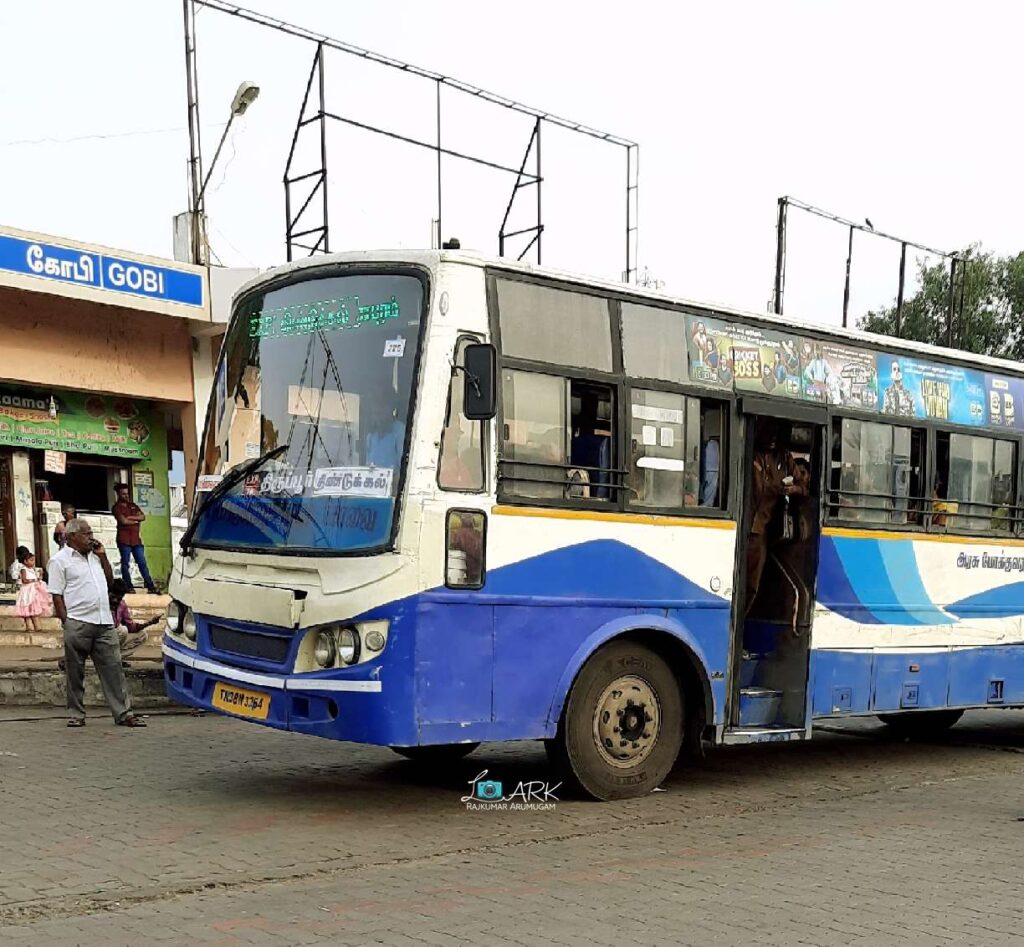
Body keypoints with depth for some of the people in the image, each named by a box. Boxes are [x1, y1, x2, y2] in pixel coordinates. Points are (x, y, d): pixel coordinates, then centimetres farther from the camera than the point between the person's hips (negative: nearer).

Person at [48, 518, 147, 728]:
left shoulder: (94, 556, 18)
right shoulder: (60, 560, -1)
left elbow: (109, 581, 23)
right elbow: (57, 595, -5)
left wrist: (102, 556, 12)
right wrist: (66, 623, -12)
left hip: (104, 624, 5)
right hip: (78, 624, -5)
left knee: (113, 669, 2)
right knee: (75, 672, 4)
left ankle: (123, 713, 4)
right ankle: (76, 714, 14)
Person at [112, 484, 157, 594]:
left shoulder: (133, 506, 19)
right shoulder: (116, 507, 0)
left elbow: (143, 517, 6)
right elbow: (123, 521, -13)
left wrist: (130, 517, -7)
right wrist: (136, 521, 0)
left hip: (136, 539, 5)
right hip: (124, 539, -5)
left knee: (142, 563, 4)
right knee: (125, 563, -1)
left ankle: (150, 586, 4)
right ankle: (128, 587, 2)